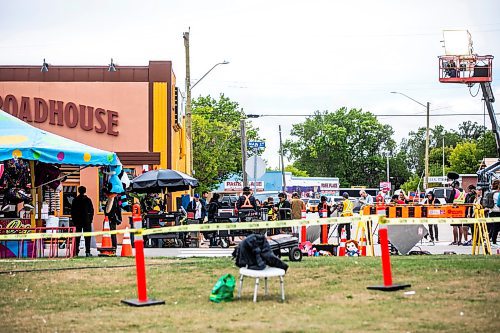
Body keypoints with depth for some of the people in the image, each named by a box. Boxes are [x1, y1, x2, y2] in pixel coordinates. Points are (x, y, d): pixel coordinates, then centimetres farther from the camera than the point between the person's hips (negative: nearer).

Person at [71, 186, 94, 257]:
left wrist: (74, 220, 13)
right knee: (87, 237, 1)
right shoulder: (88, 200, -4)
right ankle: (87, 252, -5)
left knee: (77, 237, 8)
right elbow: (91, 210, -2)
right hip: (86, 221, -2)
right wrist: (90, 219, 6)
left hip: (77, 221, 2)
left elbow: (72, 211, 6)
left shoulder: (75, 200, 3)